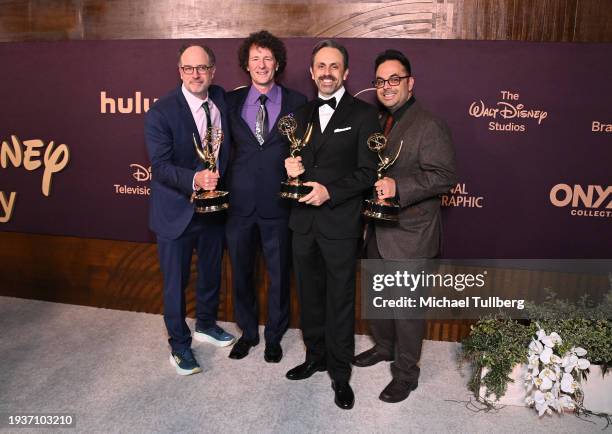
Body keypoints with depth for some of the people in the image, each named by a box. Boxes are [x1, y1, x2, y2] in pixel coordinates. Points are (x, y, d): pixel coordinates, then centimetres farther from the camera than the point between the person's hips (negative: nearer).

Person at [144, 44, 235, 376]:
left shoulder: (222, 100, -1)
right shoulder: (161, 112, -17)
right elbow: (160, 166, -21)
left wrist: (221, 184, 1)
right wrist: (194, 179, -37)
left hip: (214, 205, 5)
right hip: (177, 210, -5)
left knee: (211, 273, 21)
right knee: (176, 282, 9)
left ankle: (206, 325, 46)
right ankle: (179, 343, 30)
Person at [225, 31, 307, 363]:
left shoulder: (296, 103, 0)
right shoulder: (232, 102, 6)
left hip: (278, 203, -2)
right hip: (239, 202, 2)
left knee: (279, 274, 11)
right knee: (240, 272, 15)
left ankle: (274, 336, 34)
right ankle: (248, 332, 38)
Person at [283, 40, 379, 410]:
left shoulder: (363, 114, -5)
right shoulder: (302, 115, 13)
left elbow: (368, 172, -10)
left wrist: (330, 192, -21)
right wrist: (292, 168, -4)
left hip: (340, 224, -5)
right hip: (304, 222, 6)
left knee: (340, 300, 6)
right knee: (310, 295, 18)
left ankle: (340, 372, 23)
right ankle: (315, 356, 37)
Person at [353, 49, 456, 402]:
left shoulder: (429, 126, -13)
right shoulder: (377, 123, 13)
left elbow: (444, 175, -20)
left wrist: (398, 187, -28)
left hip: (410, 234, -8)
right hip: (378, 231, 8)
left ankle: (406, 373, 20)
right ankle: (384, 347, 43)